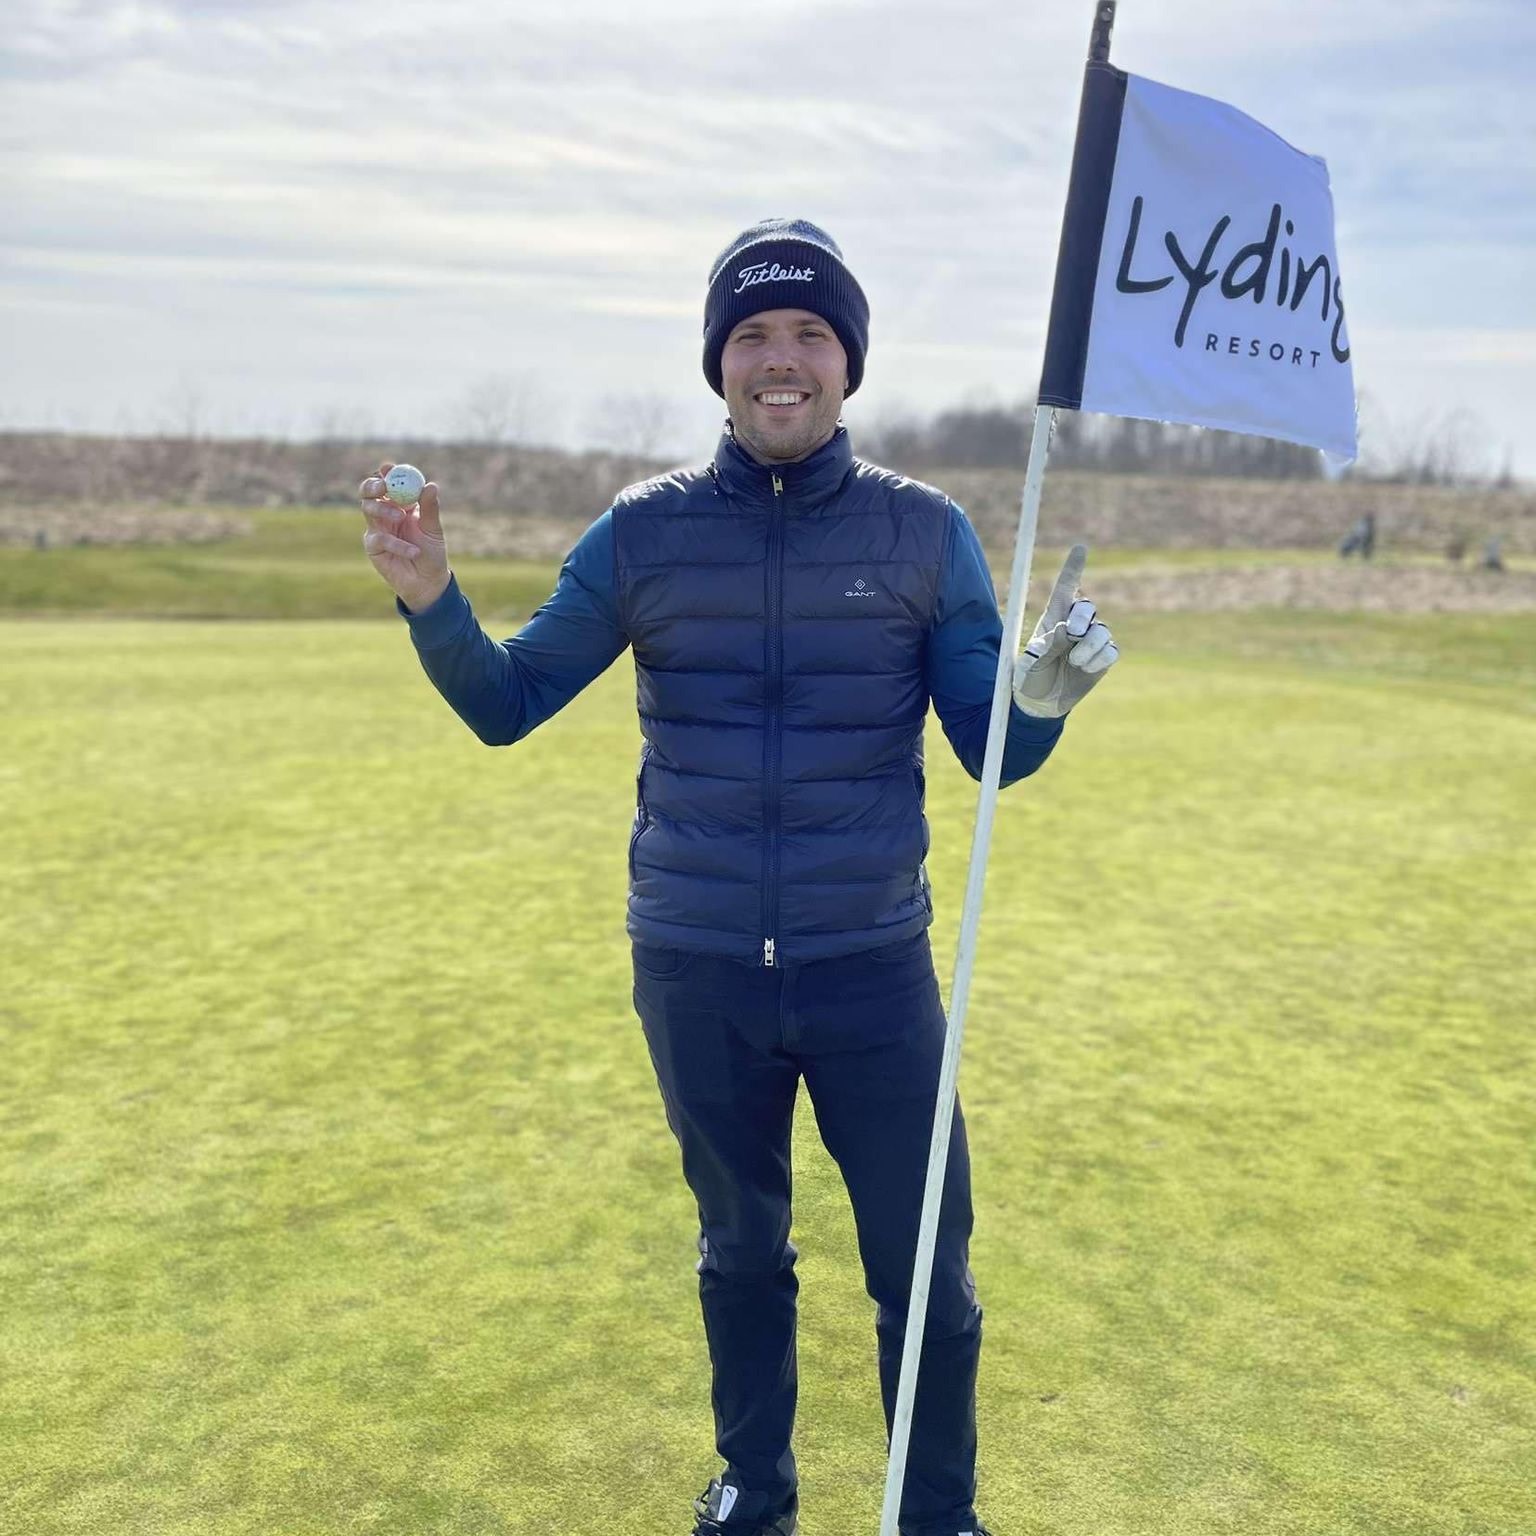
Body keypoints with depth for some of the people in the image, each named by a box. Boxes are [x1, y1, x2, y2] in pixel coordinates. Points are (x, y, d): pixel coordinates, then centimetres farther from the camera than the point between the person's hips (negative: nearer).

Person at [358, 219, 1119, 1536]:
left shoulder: (924, 531, -2)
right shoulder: (646, 530, -1)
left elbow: (994, 755, -2)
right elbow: (506, 706, 1)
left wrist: (1047, 692, -24)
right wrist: (430, 597, -17)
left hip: (874, 973, -1)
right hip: (696, 978, 1)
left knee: (926, 1275, 8)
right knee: (741, 1253, 20)